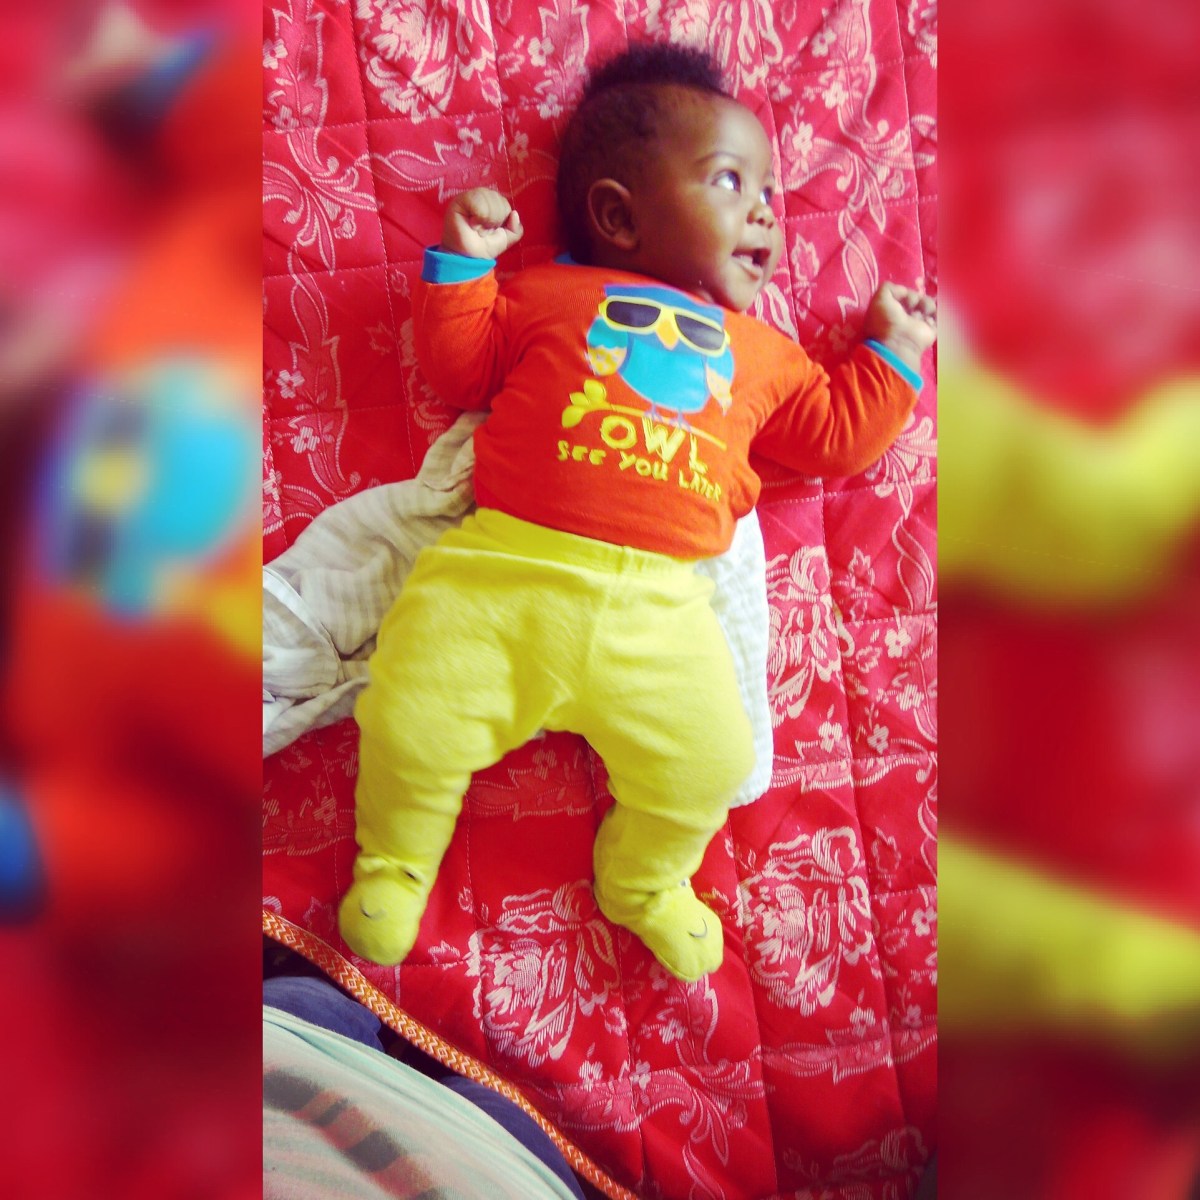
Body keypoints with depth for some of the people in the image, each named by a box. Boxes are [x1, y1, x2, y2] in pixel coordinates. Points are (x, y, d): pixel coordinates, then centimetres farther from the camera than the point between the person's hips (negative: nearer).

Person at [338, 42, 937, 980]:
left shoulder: (760, 350, 23)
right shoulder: (547, 291, 16)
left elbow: (837, 438, 27)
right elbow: (461, 369, 17)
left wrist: (893, 351, 31)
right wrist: (465, 262, 10)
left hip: (658, 608, 2)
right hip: (502, 573, -1)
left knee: (710, 762, -10)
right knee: (410, 717, -12)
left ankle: (646, 884, 24)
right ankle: (396, 859, 23)